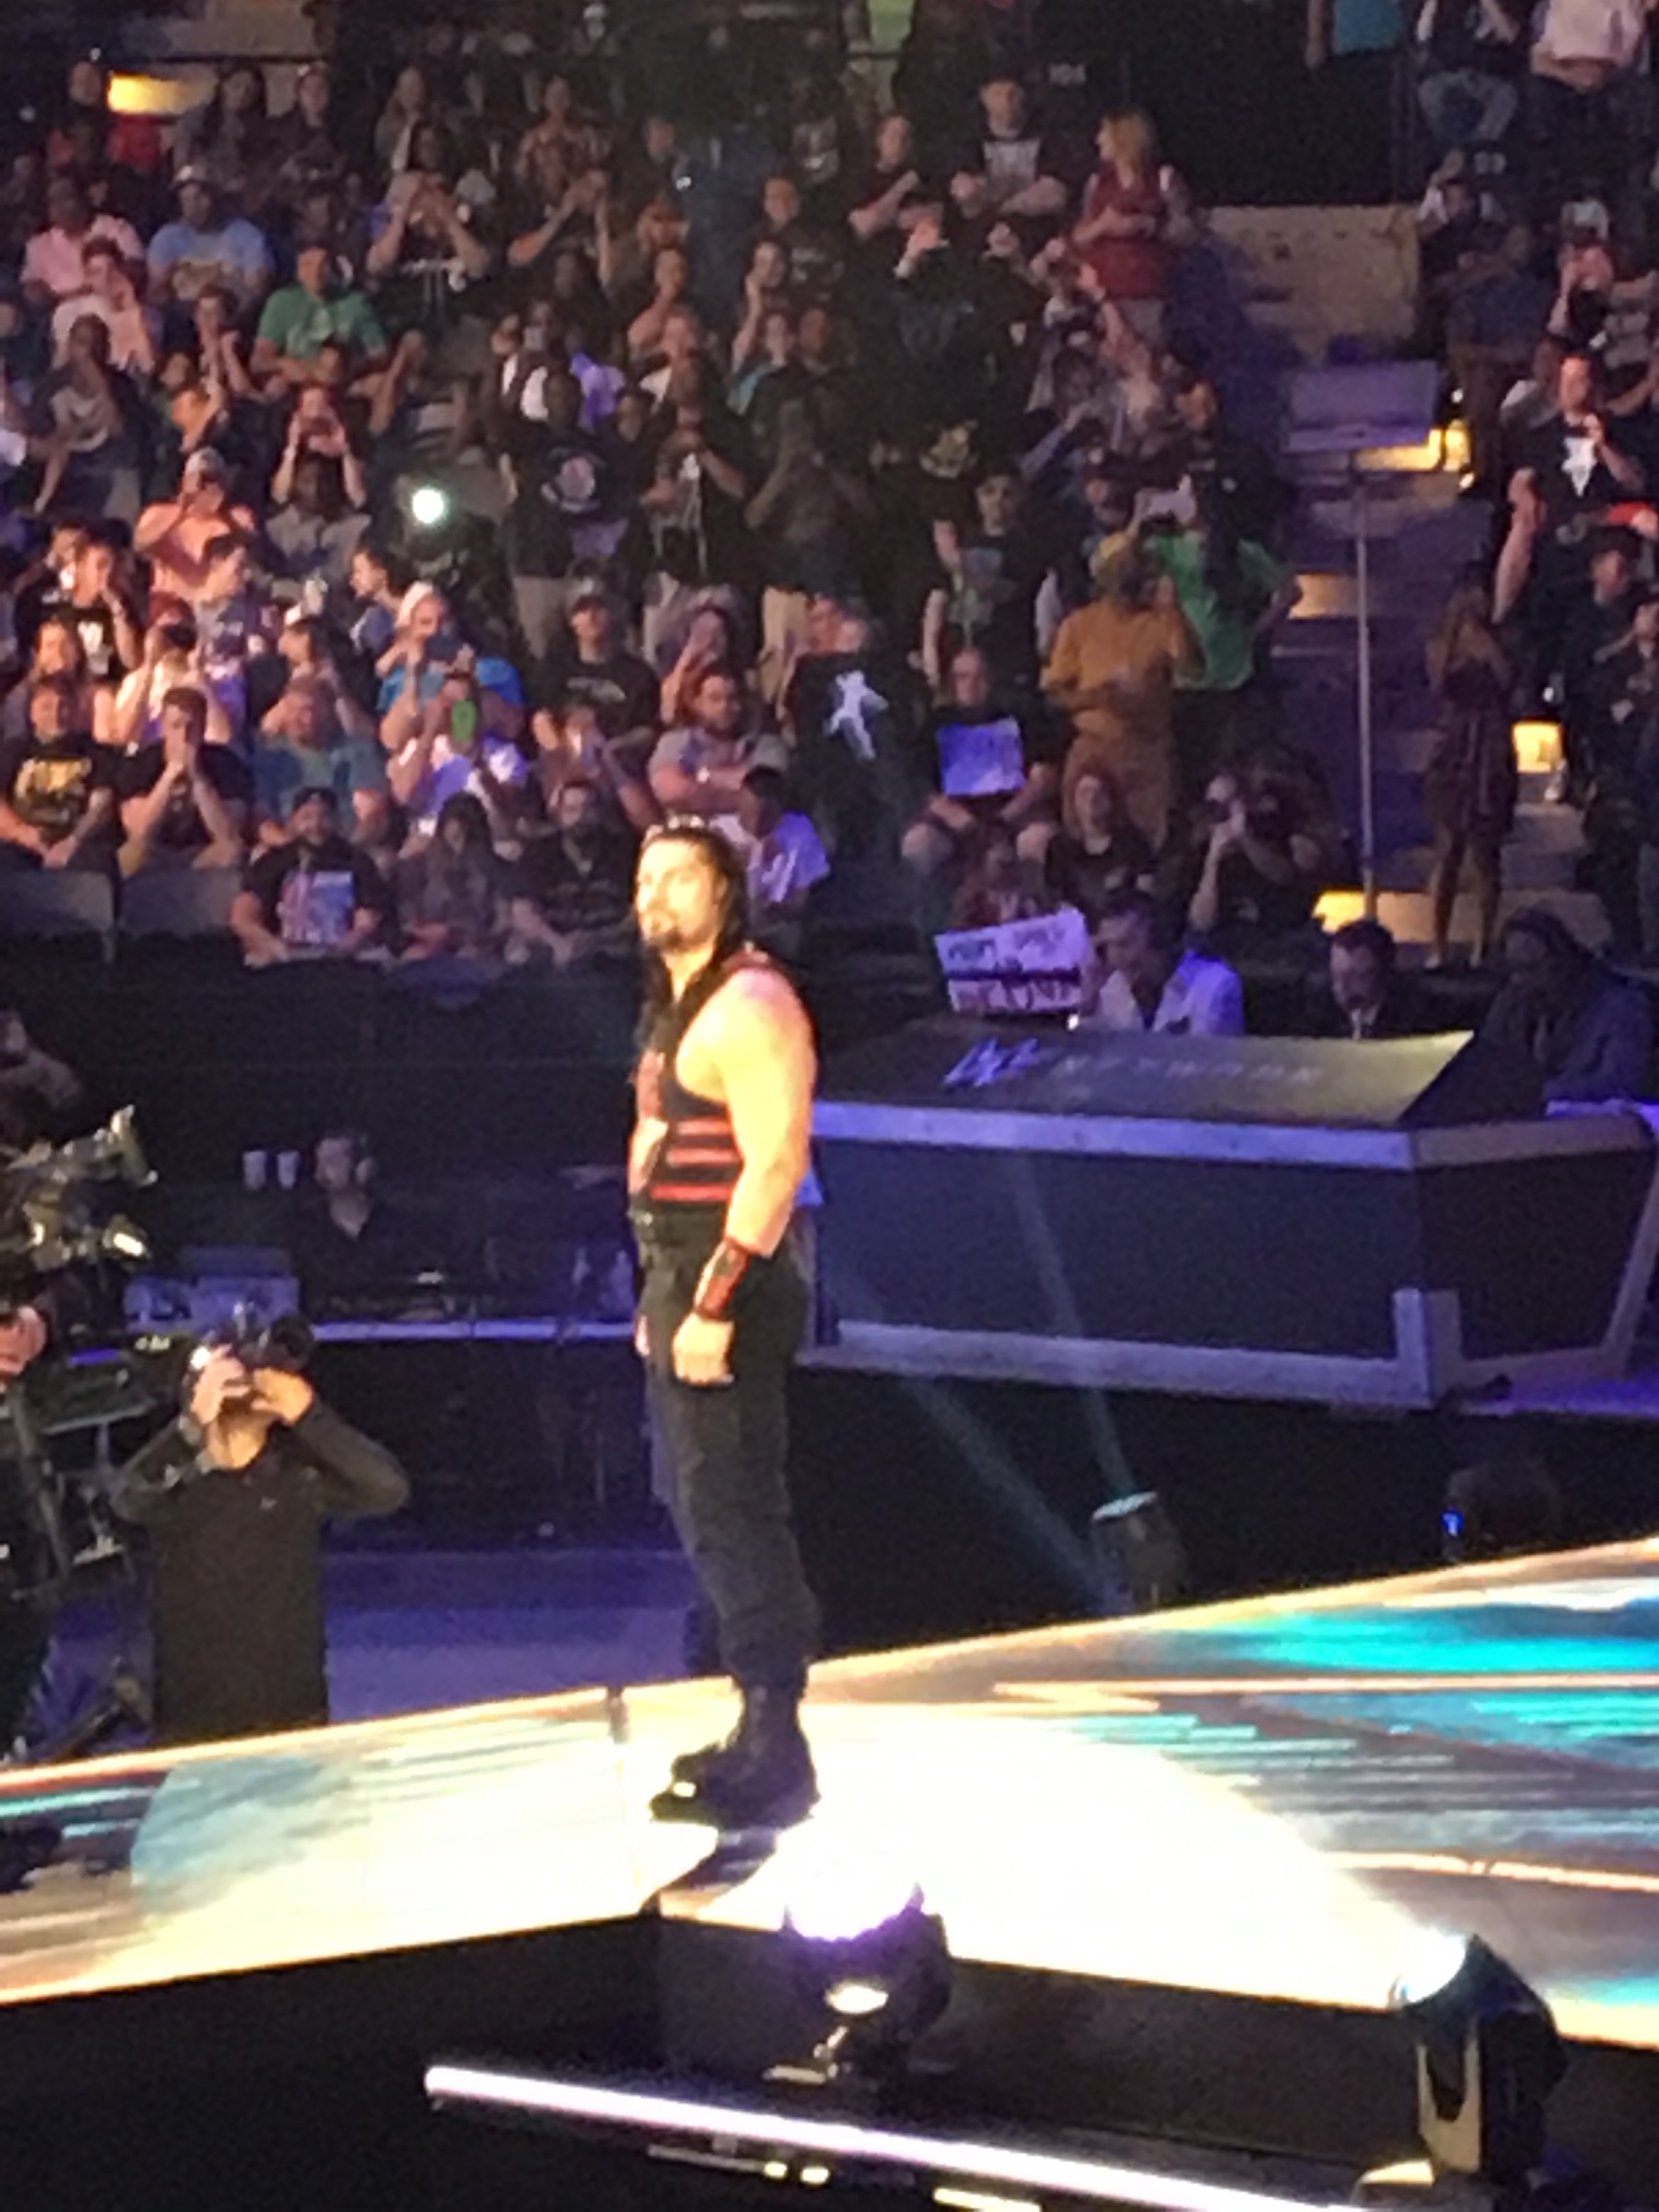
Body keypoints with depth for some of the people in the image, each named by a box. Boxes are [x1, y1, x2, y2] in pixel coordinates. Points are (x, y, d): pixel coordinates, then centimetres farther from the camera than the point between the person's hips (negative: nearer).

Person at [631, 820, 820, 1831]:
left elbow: (774, 1163, -22)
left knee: (732, 1514, -11)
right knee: (713, 1513, 15)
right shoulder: (678, 1007, 17)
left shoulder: (748, 1006, -14)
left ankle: (774, 1758, -11)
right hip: (682, 1282, 11)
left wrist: (713, 1302, -25)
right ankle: (763, 1735, 23)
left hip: (729, 1287, -11)